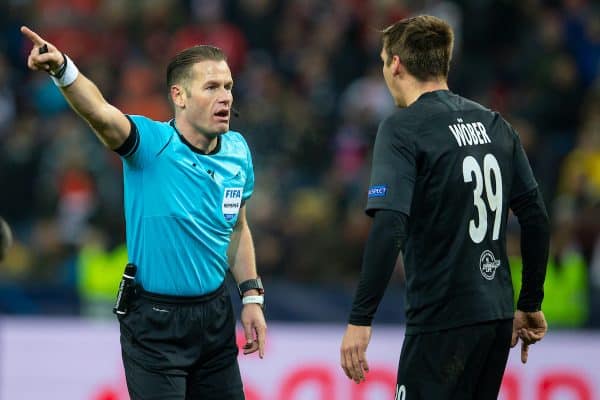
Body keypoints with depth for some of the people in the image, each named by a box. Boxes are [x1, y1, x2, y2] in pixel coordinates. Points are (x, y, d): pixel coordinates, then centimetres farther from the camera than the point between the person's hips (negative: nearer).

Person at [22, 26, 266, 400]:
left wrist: (252, 297, 11)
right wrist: (63, 70, -57)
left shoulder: (237, 151, 1)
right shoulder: (151, 144, -17)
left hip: (215, 312, 5)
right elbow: (101, 112, -38)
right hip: (155, 322, -5)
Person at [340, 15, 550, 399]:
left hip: (443, 321, -7)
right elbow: (536, 218, 12)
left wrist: (360, 320, -19)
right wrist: (531, 305, 20)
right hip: (497, 316, 7)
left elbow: (388, 228, -20)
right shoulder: (495, 125, 11)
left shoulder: (403, 128, -9)